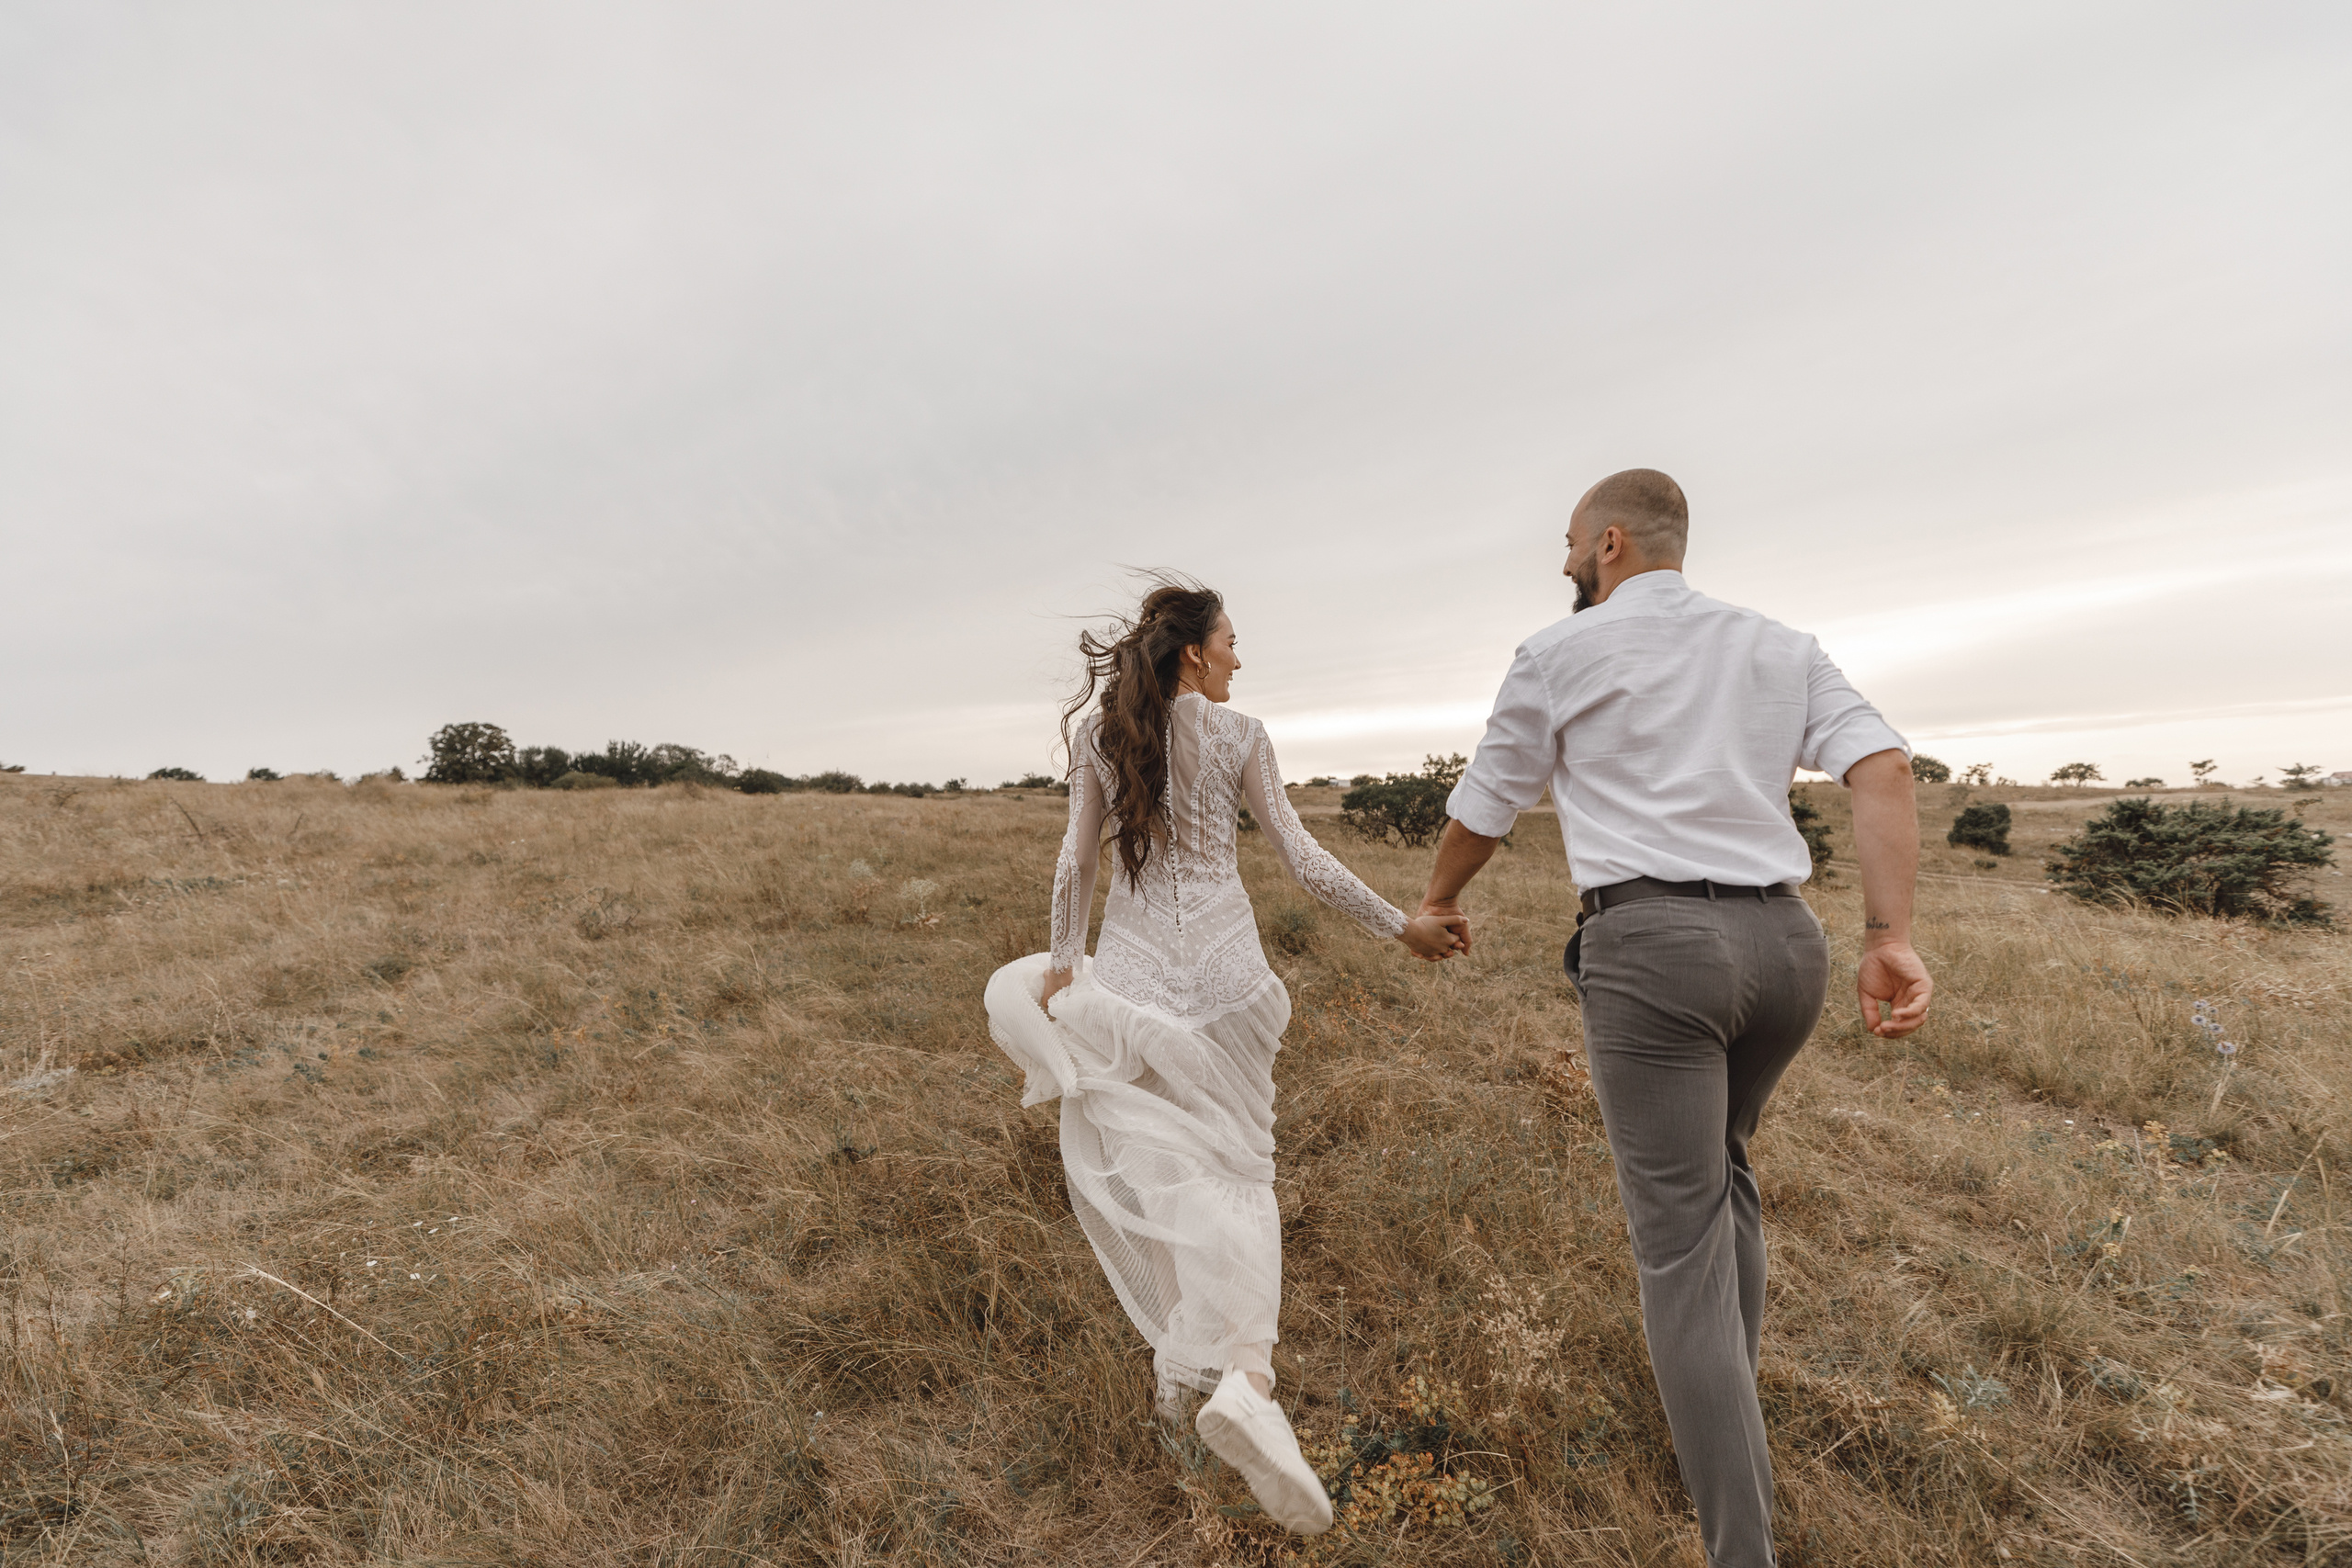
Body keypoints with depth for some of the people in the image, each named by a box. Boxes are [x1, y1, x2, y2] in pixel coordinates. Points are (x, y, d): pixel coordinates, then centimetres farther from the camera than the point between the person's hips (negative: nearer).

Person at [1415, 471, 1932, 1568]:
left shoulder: (1559, 654, 3)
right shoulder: (1781, 647, 17)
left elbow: (1482, 811, 9)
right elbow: (1883, 767, 2)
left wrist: (1440, 900, 26)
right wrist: (1889, 936, -3)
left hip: (1650, 942, -6)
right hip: (1783, 940, 7)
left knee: (1679, 1242, 1)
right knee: (1721, 1165, 28)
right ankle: (1727, 1408, 42)